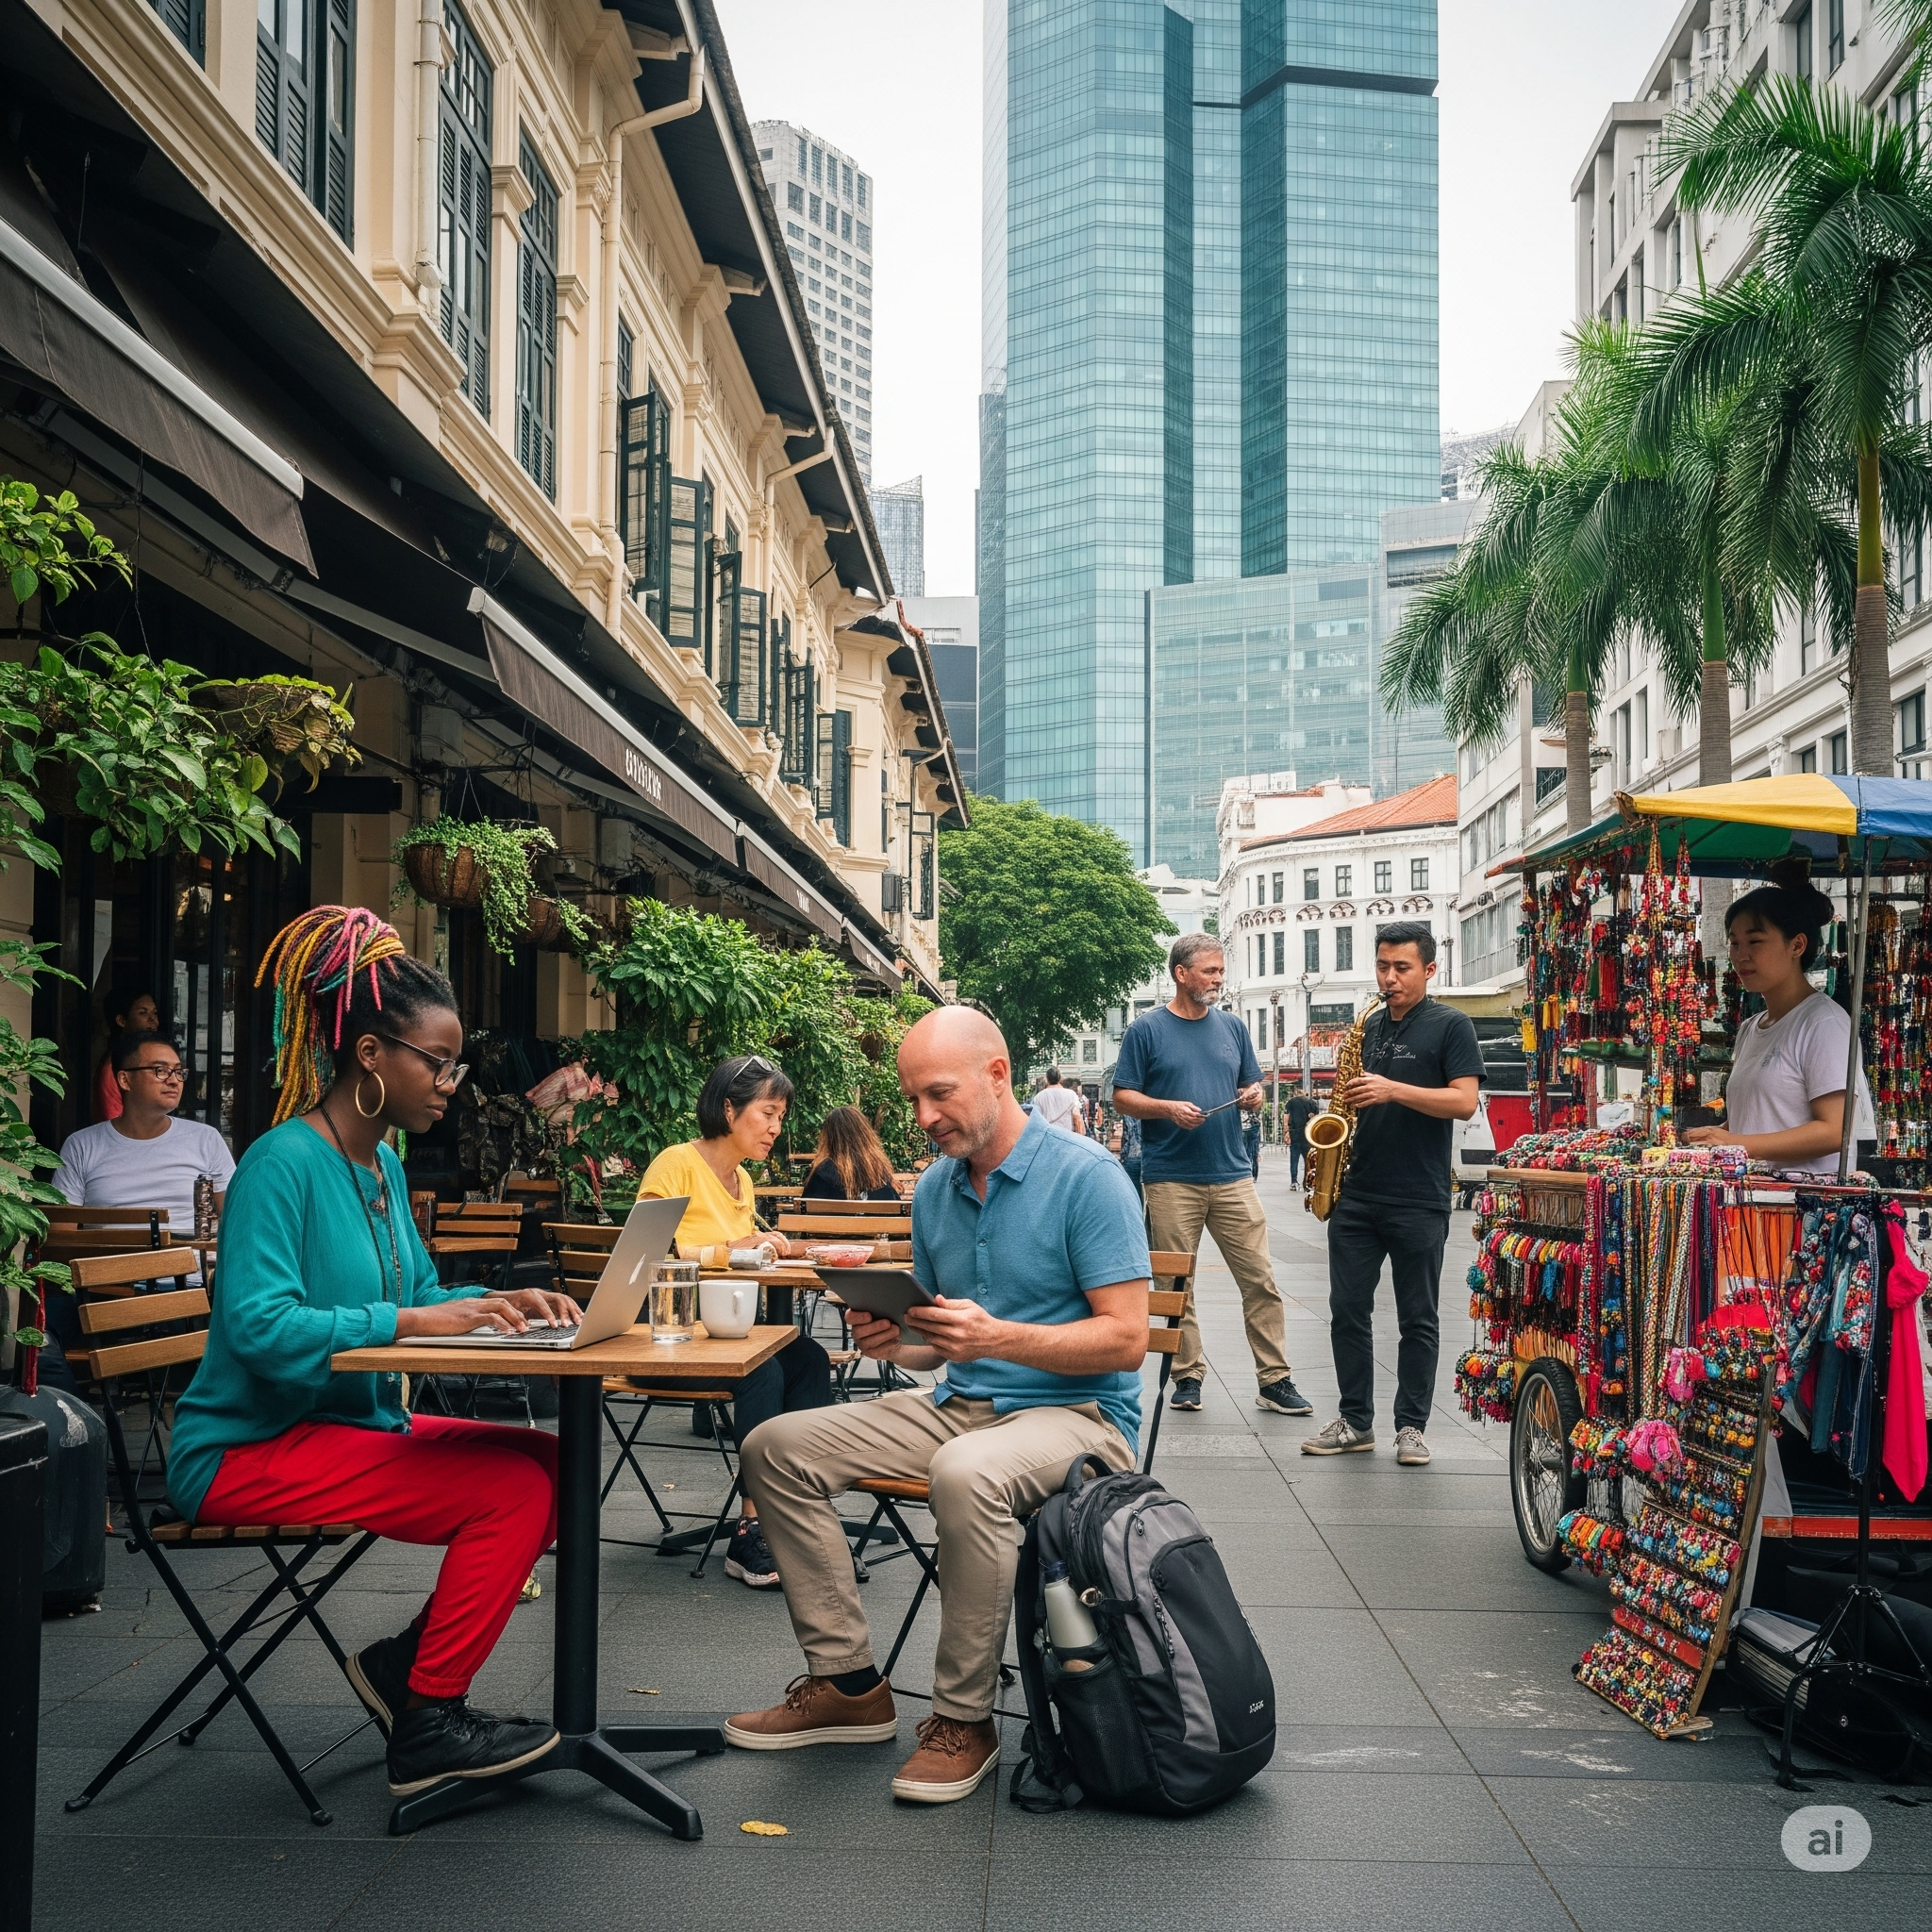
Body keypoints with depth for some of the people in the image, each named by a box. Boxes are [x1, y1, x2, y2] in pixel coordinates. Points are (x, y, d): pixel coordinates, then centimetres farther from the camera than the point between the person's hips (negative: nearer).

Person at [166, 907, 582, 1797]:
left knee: (550, 1460, -4)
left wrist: (498, 1303, -4)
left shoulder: (382, 1163, 10)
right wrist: (409, 1321, -28)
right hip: (248, 1451, -9)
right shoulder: (283, 1163, -18)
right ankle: (429, 1727, -6)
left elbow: (420, 1295, 16)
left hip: (352, 1423, 9)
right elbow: (258, 1326, -28)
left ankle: (409, 1659, 7)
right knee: (512, 1487, -20)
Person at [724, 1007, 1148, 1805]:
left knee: (965, 1472, -39)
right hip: (960, 1404, 8)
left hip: (1076, 1412, -7)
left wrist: (997, 1336, -27)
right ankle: (847, 1681, 1)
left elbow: (1125, 1339, -17)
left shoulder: (1086, 1175, -13)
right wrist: (895, 1341, -5)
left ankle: (964, 1717, -19)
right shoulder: (935, 1188, 9)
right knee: (777, 1448, -4)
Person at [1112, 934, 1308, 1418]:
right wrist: (1168, 1109, -17)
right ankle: (1187, 1376, 15)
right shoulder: (1146, 1030, 1)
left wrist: (1253, 1096, -3)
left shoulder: (1232, 1027, 13)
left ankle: (1275, 1380, 5)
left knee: (1261, 1281, -1)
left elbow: (1252, 1088, 20)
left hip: (1232, 1174, 3)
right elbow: (1122, 1096, -1)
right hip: (1171, 1178, -3)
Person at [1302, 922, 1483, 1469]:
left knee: (1418, 1319, 4)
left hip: (1419, 1203, -5)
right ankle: (1355, 1421, 15)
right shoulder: (1369, 1028, 15)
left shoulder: (1450, 1026, -2)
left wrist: (1393, 1090, -22)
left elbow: (1464, 1101, -13)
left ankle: (1411, 1426, 13)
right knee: (1347, 1311, 5)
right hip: (1357, 1194, 5)